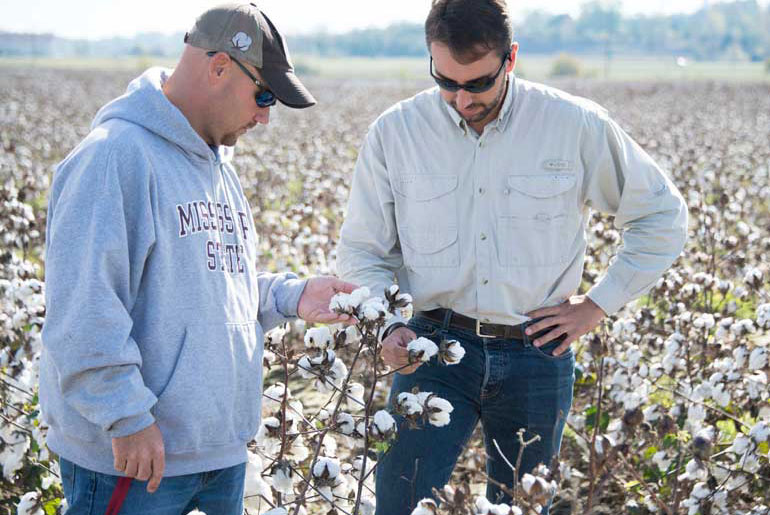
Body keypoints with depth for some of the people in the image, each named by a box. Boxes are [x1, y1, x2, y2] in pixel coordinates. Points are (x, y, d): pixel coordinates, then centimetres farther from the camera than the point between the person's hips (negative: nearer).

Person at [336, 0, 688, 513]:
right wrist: (388, 326, -10)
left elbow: (663, 216, 7)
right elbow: (361, 250, 7)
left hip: (537, 356, 0)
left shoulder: (577, 126, -4)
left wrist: (597, 304, 1)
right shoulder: (395, 132, -1)